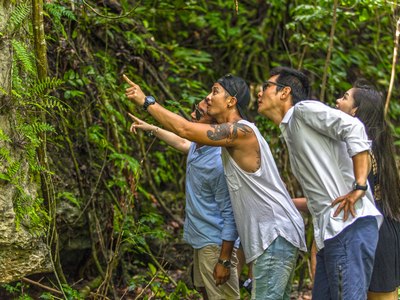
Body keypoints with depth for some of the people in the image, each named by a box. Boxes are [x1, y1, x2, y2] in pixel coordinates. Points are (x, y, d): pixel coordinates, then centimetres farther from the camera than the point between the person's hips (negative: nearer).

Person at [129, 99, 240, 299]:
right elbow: (182, 143, 29)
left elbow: (230, 215, -23)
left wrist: (225, 261, -22)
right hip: (200, 240, 10)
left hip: (215, 245, -10)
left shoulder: (219, 163, -27)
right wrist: (151, 129, 28)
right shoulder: (196, 147, 1)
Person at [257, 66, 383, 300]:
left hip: (349, 226, -10)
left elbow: (353, 128, -16)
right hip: (332, 231, 10)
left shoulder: (304, 109, 0)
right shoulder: (291, 129, 27)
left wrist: (359, 187, -20)